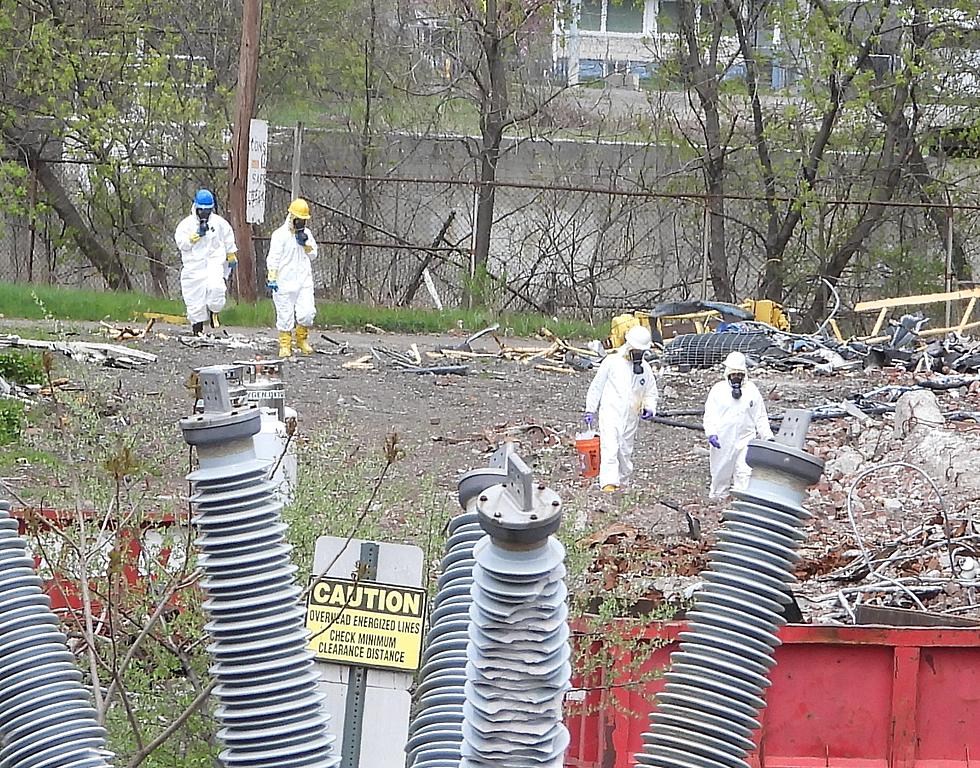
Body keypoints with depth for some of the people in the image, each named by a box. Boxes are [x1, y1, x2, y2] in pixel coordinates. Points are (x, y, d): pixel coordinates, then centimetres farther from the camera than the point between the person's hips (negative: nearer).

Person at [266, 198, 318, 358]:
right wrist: (272, 278, -18)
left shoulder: (307, 234, 12)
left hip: (304, 280, 4)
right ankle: (285, 345, 10)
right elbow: (273, 258, -9)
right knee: (285, 315, -1)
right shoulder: (280, 235, -5)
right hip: (285, 282, -4)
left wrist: (305, 244, -4)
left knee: (307, 312, -7)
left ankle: (302, 339, 15)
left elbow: (313, 255, 15)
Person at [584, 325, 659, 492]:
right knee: (610, 449, -19)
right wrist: (590, 410, 2)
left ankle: (619, 482, 23)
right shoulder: (612, 362, -1)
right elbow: (597, 386, 4)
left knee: (625, 453, 9)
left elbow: (651, 392, 19)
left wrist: (649, 408, -3)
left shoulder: (645, 368, 10)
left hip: (631, 418, 5)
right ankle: (608, 483, -28)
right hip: (610, 414, -5)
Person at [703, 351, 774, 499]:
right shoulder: (718, 390, 5)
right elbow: (709, 414, 1)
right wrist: (711, 433, -14)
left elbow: (761, 417, 12)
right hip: (722, 441, 0)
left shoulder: (752, 391, 9)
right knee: (720, 474, 6)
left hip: (745, 440, 0)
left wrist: (767, 437, 3)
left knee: (744, 473, -11)